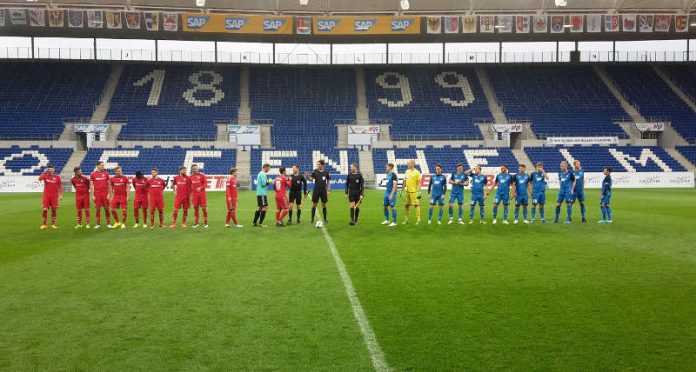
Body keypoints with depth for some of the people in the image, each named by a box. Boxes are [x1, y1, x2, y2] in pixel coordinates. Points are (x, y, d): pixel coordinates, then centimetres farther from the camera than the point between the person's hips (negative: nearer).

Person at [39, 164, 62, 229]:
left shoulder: (57, 177, 3)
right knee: (45, 209, -4)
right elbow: (40, 179, -18)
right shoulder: (45, 176, 3)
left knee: (54, 209, 2)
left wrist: (60, 195, -1)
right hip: (46, 195, 0)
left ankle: (53, 224, 13)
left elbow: (60, 186, 5)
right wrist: (44, 172, -18)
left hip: (54, 195, 1)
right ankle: (43, 224, 4)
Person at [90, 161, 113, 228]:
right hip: (97, 194, -1)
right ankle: (98, 224, 12)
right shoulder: (93, 174, 1)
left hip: (105, 194, 1)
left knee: (106, 208, 3)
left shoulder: (106, 174, 5)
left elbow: (109, 185, 6)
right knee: (98, 209, 3)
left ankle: (108, 223, 10)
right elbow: (91, 185, 2)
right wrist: (92, 195, -3)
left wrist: (109, 194, -1)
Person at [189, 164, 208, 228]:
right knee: (195, 208, 5)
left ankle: (205, 222, 7)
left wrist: (200, 187, -21)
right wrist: (190, 194, 11)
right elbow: (190, 186, 14)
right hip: (194, 194, 3)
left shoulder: (202, 175, 0)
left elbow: (205, 183, -6)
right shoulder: (190, 177, 9)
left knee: (204, 208, -2)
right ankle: (196, 223, 14)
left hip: (202, 193, -3)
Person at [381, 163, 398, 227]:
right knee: (385, 206, 13)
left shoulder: (393, 175, -14)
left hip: (391, 193, -9)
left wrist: (391, 194, -21)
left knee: (392, 207, -5)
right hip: (387, 193, 9)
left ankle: (394, 222, 3)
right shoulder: (388, 174, 13)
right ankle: (387, 220, 27)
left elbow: (395, 186, -18)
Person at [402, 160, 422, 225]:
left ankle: (418, 220, 5)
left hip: (414, 191, -7)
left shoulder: (416, 172, -8)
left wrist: (419, 191, -16)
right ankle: (406, 220, 19)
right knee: (406, 205, 10)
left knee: (416, 205, -2)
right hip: (407, 191, 7)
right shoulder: (407, 171, 12)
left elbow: (419, 183, -10)